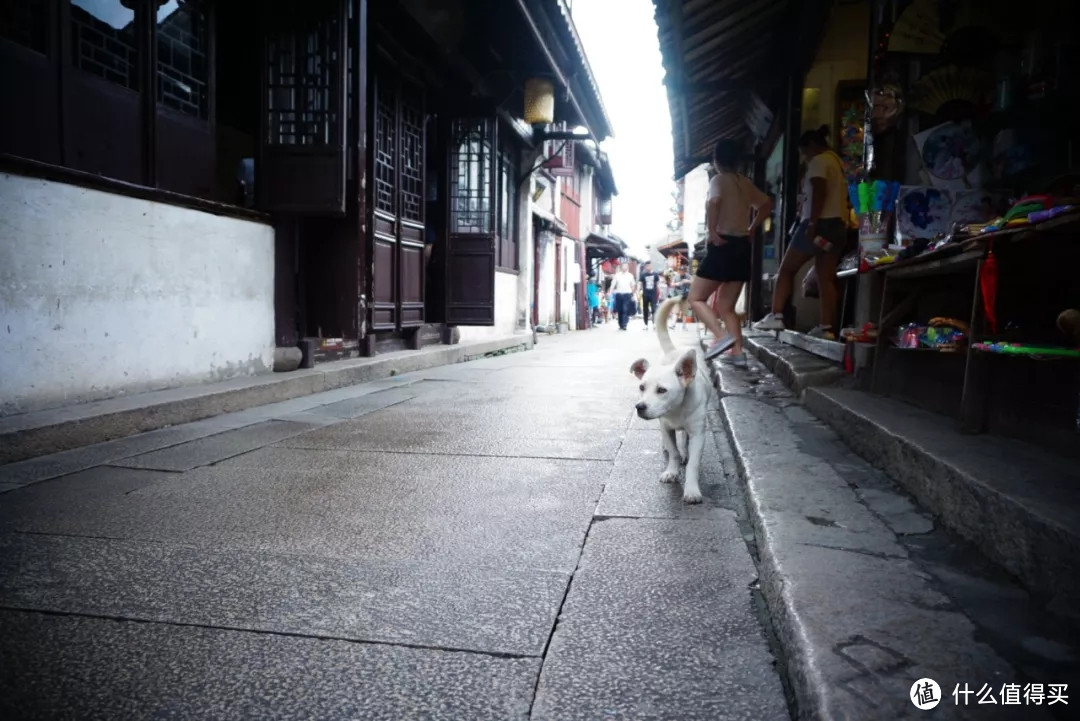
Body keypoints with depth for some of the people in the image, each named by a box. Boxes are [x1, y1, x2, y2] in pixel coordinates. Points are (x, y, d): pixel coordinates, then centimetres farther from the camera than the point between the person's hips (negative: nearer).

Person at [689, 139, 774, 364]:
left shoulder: (718, 180, -7)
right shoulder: (746, 182, 15)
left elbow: (713, 202, -28)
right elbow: (767, 204, 26)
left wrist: (712, 232, -19)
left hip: (723, 247, -7)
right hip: (742, 248, 7)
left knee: (696, 298, 1)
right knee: (726, 306, 12)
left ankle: (721, 336, -18)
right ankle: (738, 352, 1)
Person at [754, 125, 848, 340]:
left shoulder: (818, 161, -3)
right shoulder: (836, 162, 24)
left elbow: (819, 193, -17)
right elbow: (837, 196, 20)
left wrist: (812, 224, -23)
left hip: (821, 223, -8)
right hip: (838, 225, 8)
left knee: (786, 268, -1)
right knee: (826, 278, 3)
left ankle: (776, 316, -7)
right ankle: (826, 327, -2)